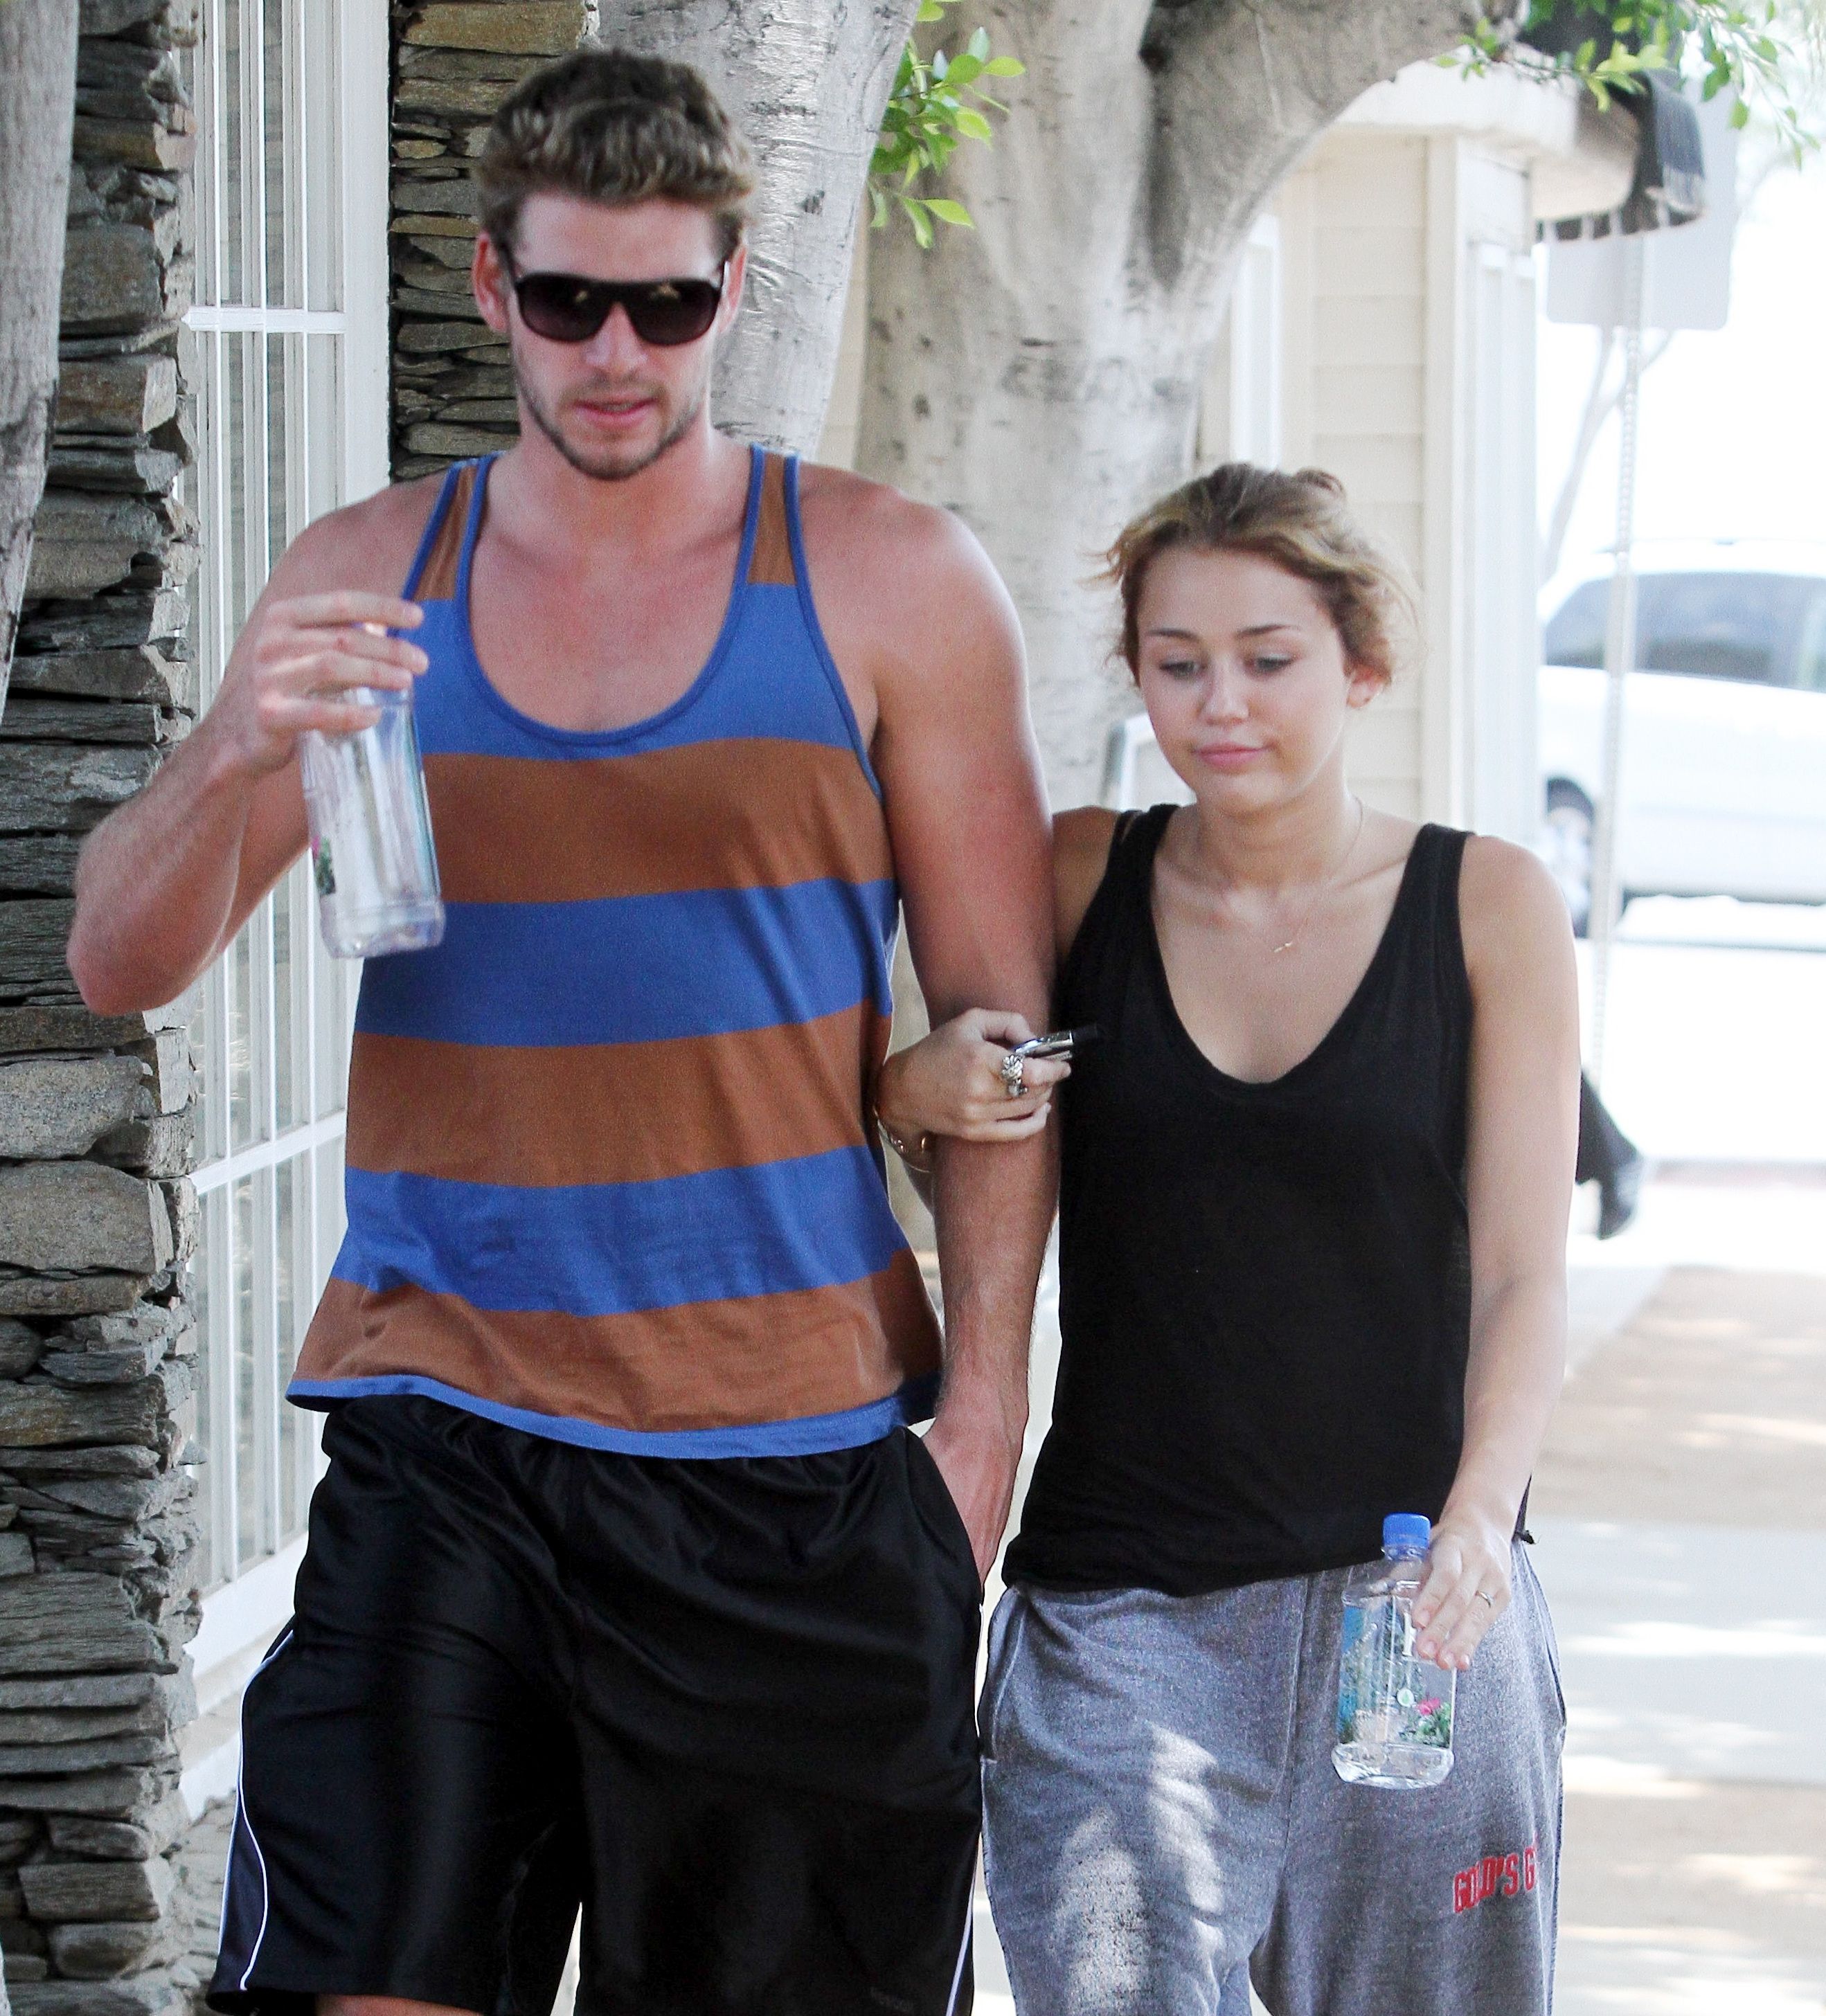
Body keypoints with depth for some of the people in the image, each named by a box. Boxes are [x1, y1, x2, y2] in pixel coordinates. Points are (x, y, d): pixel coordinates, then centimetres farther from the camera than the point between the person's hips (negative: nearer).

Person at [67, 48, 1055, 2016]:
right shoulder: (364, 580, 8)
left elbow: (994, 1020, 4)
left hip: (793, 1453, -1)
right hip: (443, 1435, 1)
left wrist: (984, 1401, -3)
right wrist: (235, 758, -16)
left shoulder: (889, 584, 2)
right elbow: (122, 964, 5)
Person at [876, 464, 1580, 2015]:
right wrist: (915, 1099, -6)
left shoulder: (1490, 909, 2)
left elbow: (1522, 1275, -2)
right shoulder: (1080, 882, 5)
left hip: (1410, 1603, 0)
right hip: (1120, 1617, 0)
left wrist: (1479, 1517, -19)